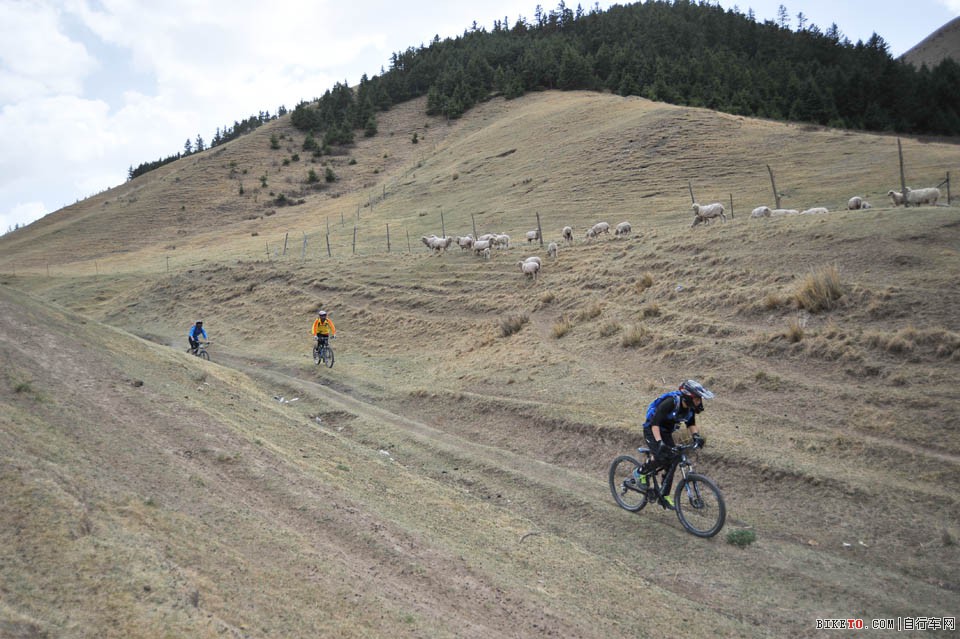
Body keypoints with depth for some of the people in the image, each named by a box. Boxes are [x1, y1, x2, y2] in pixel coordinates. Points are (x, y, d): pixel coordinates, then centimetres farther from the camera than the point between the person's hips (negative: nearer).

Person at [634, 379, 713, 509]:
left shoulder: (690, 407, -11)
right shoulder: (670, 402, -33)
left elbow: (691, 423, 6)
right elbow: (654, 423, -35)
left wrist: (696, 436, -14)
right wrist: (660, 443, -45)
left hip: (666, 433, 7)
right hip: (651, 431, -7)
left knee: (672, 461, -3)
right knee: (662, 458, -25)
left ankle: (664, 495, 8)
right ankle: (640, 473, 1)